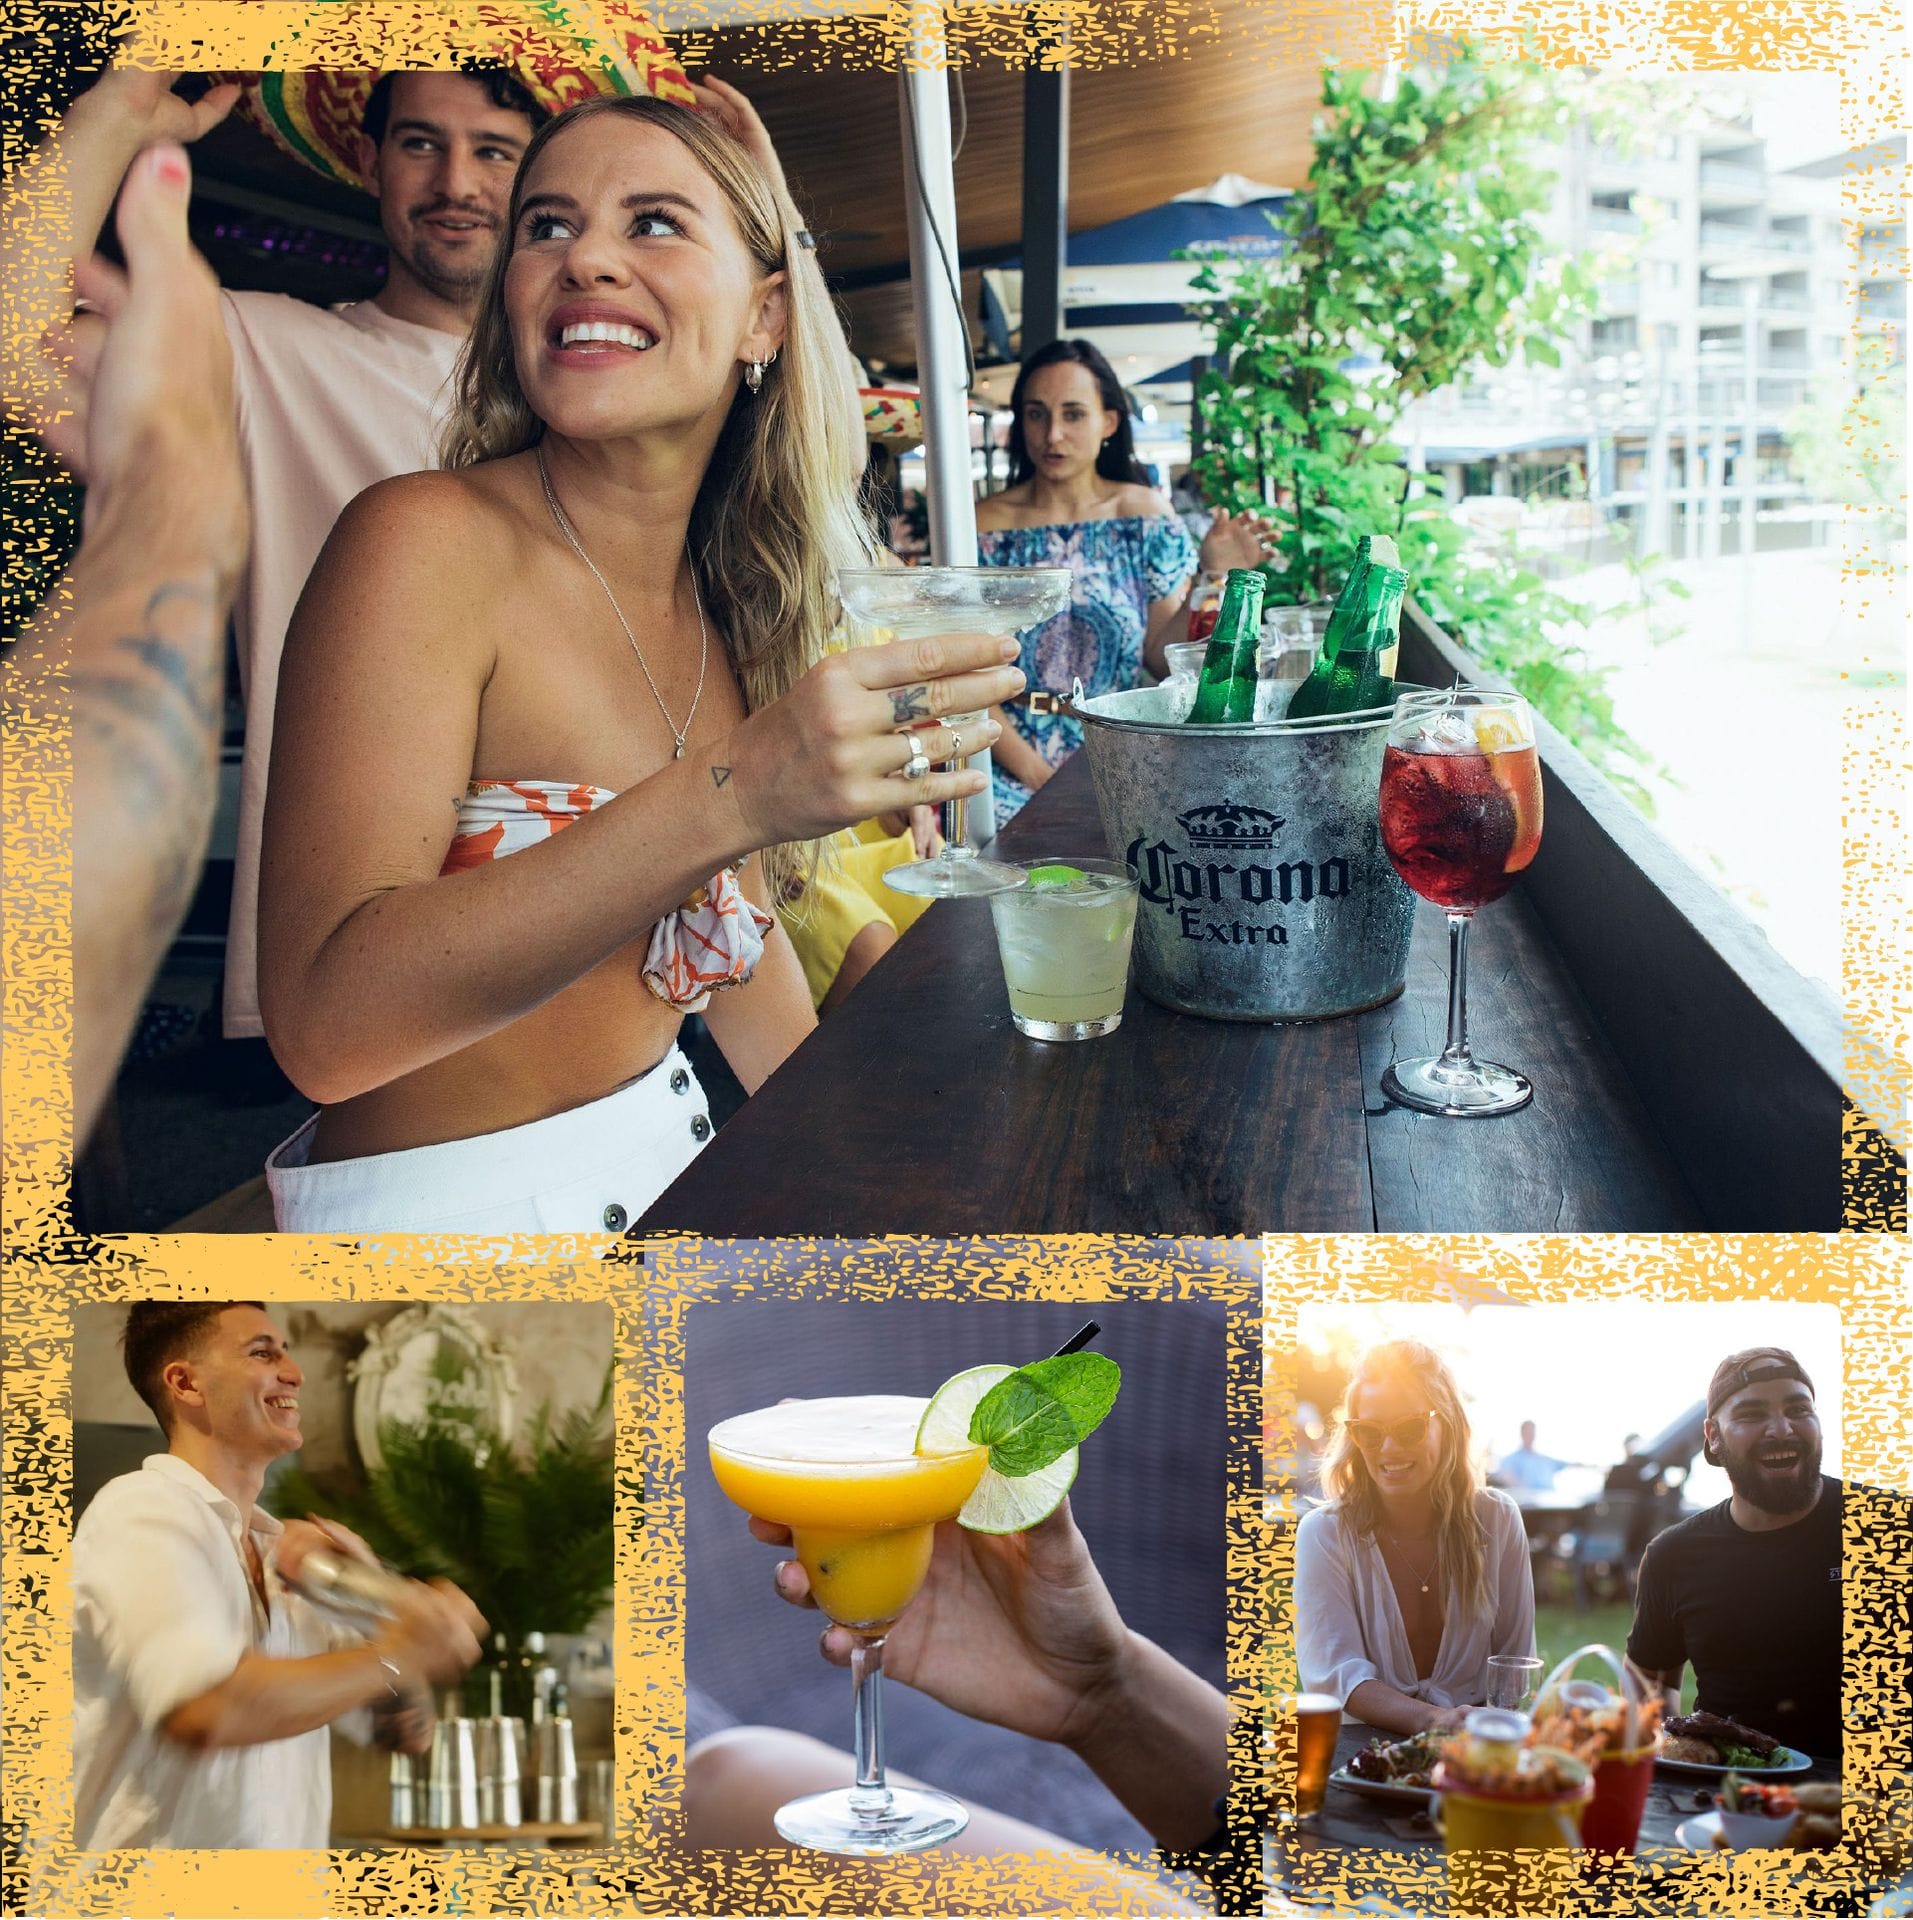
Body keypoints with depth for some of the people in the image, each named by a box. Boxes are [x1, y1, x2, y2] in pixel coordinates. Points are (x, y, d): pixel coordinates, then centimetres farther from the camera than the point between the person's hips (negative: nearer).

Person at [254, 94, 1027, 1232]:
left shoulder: (729, 602, 3)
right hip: (447, 1198, -6)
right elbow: (324, 1021, -29)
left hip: (666, 1140, 7)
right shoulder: (425, 543, -18)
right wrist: (731, 795, -38)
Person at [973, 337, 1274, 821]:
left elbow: (1162, 658, 3)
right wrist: (1035, 773, -13)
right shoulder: (985, 527, 1)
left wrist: (1211, 579, -11)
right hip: (1011, 769, -1)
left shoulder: (1145, 515, 5)